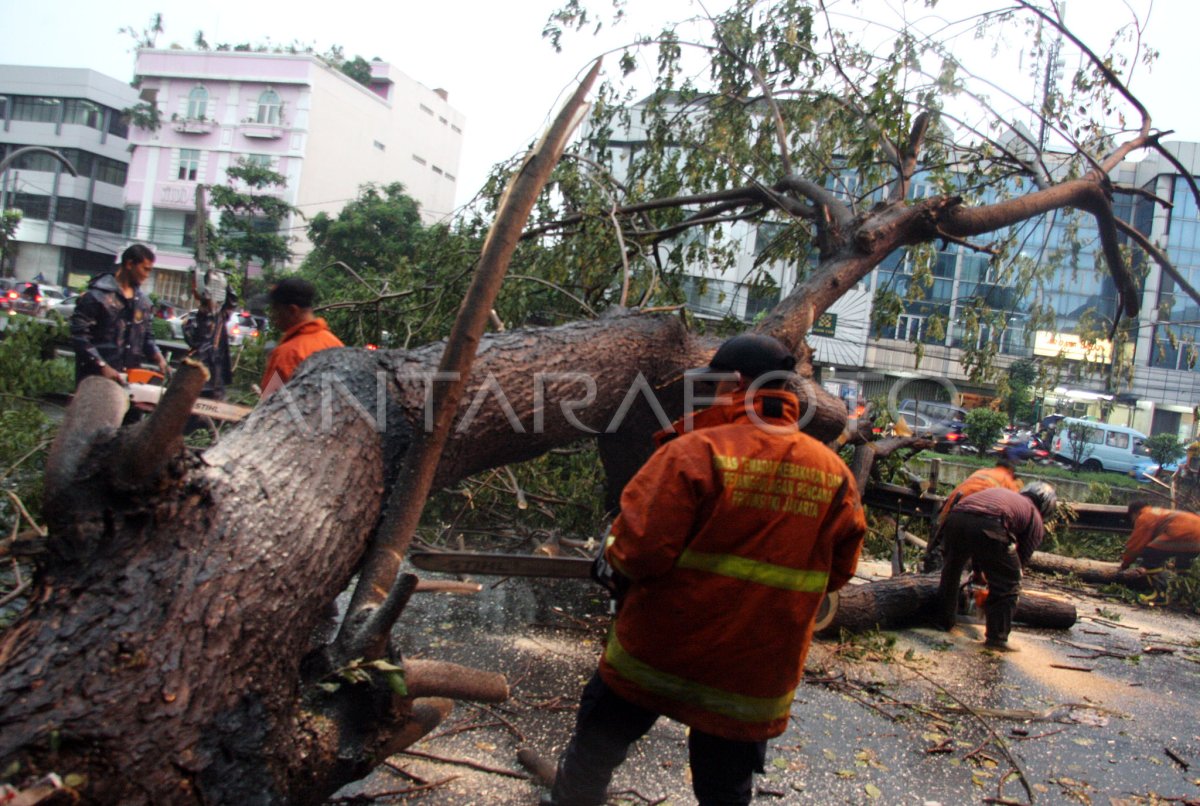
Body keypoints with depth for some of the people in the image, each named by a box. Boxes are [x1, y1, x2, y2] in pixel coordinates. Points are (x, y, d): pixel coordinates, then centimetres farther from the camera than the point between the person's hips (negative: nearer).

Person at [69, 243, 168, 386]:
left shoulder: (143, 301, 12)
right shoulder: (98, 295, -9)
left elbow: (147, 336, 19)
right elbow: (79, 335, -13)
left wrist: (159, 358, 0)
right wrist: (103, 367, -20)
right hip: (95, 377, -6)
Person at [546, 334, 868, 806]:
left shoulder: (696, 450, -19)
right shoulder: (834, 474, -4)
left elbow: (640, 547, -23)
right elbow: (837, 571, 5)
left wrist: (615, 558, 0)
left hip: (656, 653, -3)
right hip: (754, 680, 4)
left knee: (595, 749, 22)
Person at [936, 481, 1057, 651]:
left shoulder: (1003, 493, 40)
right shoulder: (1036, 521, 24)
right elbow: (1022, 558, 24)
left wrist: (978, 570, 53)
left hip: (955, 517, 5)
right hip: (989, 525, -5)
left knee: (952, 568, 29)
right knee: (1008, 584, 14)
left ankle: (945, 621, 39)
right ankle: (997, 637, 12)